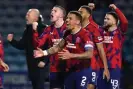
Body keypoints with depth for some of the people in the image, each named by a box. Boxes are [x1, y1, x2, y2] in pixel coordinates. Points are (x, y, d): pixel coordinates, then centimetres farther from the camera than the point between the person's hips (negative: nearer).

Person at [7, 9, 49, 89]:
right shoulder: (28, 30, 11)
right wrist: (12, 40, 1)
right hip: (31, 65, 8)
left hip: (41, 65, -8)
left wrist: (44, 61, -22)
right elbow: (22, 45, 16)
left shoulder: (44, 29, -13)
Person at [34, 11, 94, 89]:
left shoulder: (85, 34, -17)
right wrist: (44, 53, 9)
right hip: (70, 70, 8)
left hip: (82, 71, -8)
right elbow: (59, 47, 22)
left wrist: (71, 55, -34)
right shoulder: (67, 33, 8)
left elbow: (90, 54, -26)